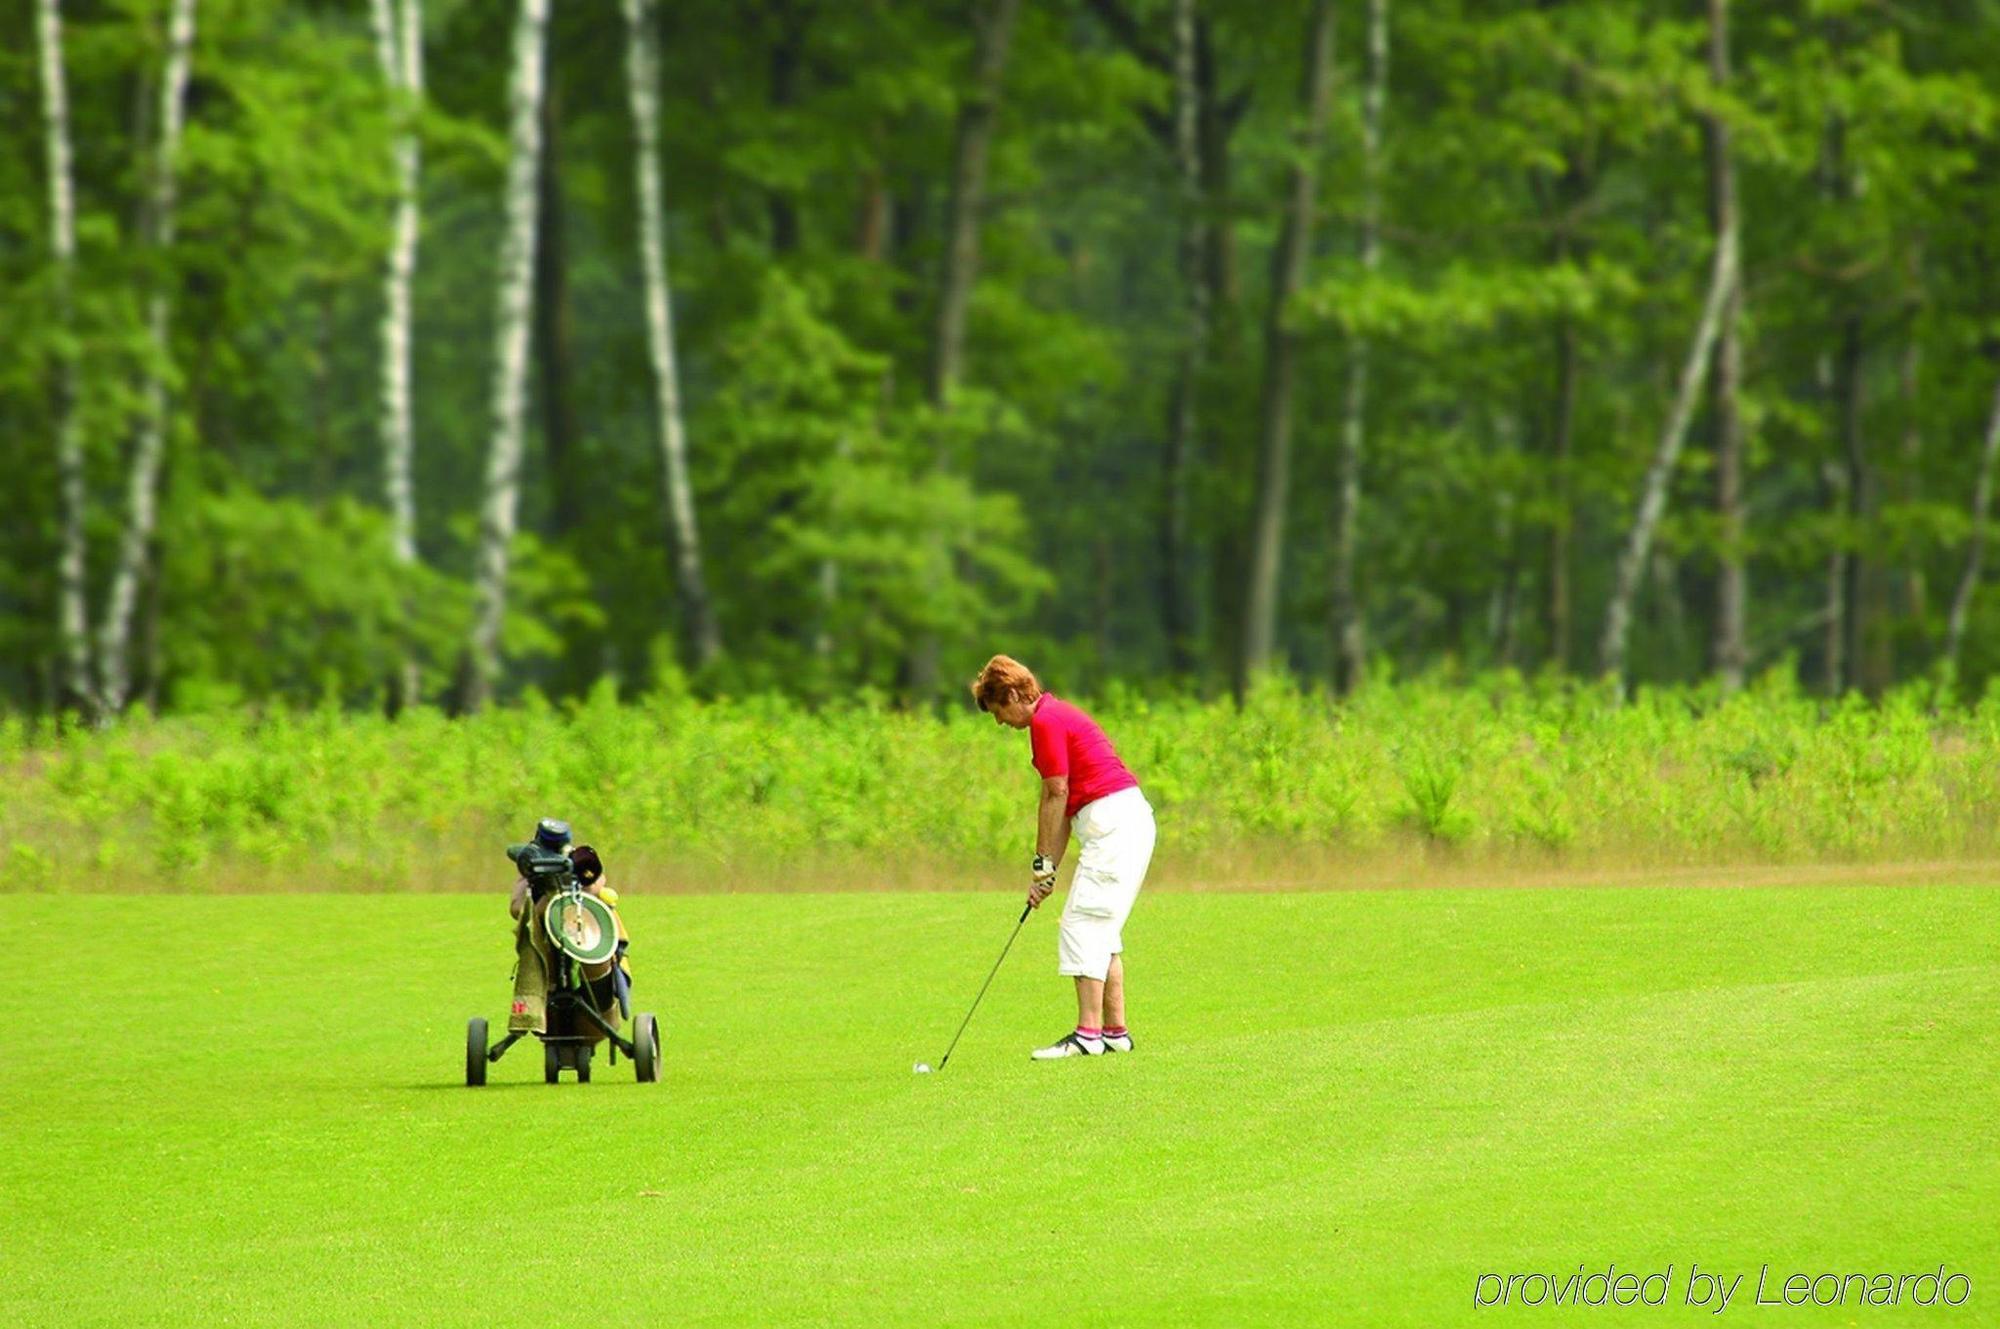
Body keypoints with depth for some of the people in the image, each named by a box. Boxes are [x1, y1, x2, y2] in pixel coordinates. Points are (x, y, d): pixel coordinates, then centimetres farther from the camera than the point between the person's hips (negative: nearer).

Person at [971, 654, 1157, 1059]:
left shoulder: (1045, 721, -11)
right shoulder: (1055, 715, 20)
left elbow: (1057, 796, -12)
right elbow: (1063, 801, 19)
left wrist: (1044, 864, -5)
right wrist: (1048, 871, 14)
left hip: (1112, 824, -10)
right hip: (1129, 818, 10)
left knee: (1083, 924, -11)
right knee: (1101, 930, 14)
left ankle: (1088, 1033, -14)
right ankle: (1115, 1031, 14)